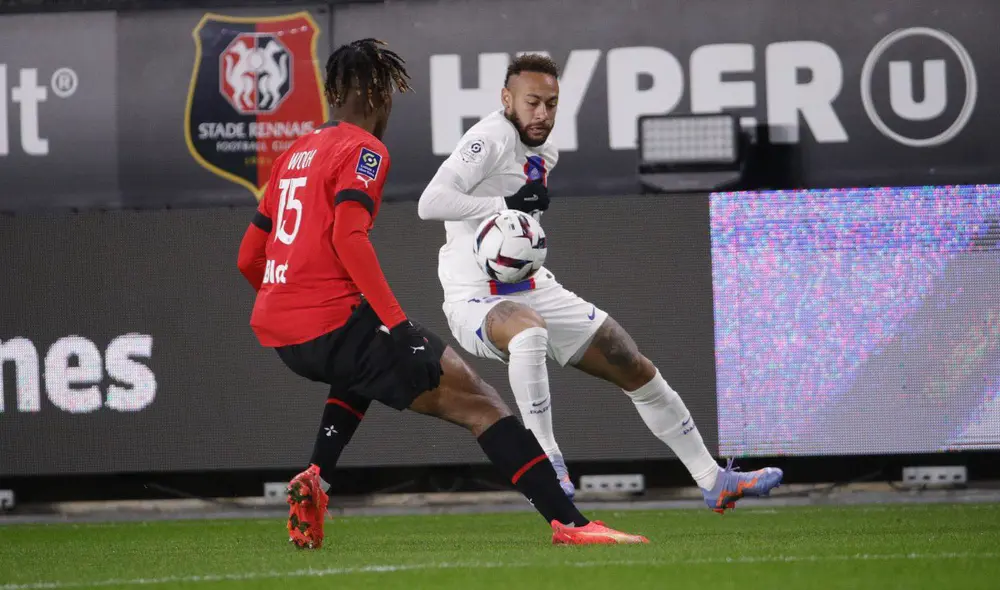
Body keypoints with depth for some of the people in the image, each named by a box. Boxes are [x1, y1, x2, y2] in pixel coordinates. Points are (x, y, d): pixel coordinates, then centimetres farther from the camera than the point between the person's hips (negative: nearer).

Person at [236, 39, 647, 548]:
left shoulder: (293, 155, 20)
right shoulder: (364, 151, -3)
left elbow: (248, 258, 21)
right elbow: (348, 237, -19)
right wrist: (397, 324, -22)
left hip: (275, 332, 8)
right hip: (333, 323, -8)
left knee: (367, 363, 40)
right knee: (477, 403, -6)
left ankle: (314, 479, 17)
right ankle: (569, 522, -17)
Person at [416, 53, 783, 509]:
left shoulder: (546, 154, 11)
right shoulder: (491, 139, -17)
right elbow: (430, 203, -28)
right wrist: (505, 204, -27)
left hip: (533, 290, 9)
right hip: (475, 299, -9)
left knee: (636, 369, 7)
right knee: (529, 331, -43)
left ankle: (713, 481, 17)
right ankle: (547, 466, -35)